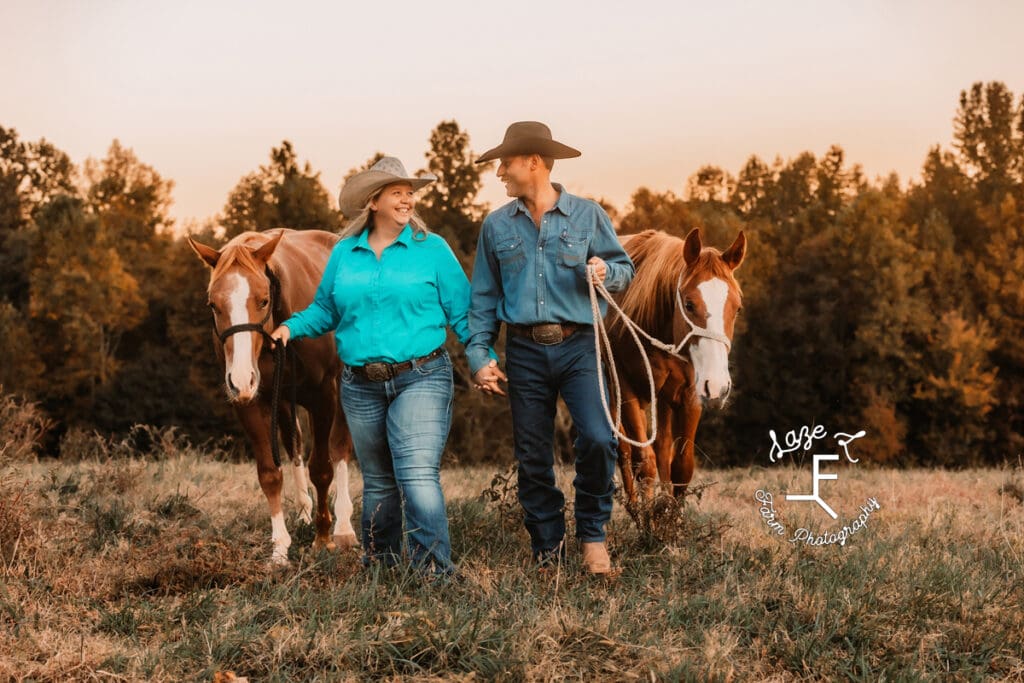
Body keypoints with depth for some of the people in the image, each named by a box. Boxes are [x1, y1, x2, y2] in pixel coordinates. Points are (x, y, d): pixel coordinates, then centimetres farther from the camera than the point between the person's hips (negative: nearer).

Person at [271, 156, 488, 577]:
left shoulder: (432, 250, 0)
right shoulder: (343, 254, 8)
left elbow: (461, 312, -1)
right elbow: (325, 309, 15)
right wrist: (293, 327, -3)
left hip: (421, 379, -4)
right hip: (362, 387, 4)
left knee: (418, 475, -18)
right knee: (378, 482, 15)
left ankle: (435, 569, -17)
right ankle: (378, 563, 29)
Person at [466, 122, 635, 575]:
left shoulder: (588, 216, 2)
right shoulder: (497, 227, 8)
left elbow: (625, 268, 7)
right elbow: (483, 298, 11)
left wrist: (607, 273, -16)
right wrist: (479, 356, 2)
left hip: (578, 347, -2)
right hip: (525, 351, 2)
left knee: (598, 439, -18)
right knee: (532, 458, 5)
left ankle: (592, 534, 3)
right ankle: (547, 548, 19)